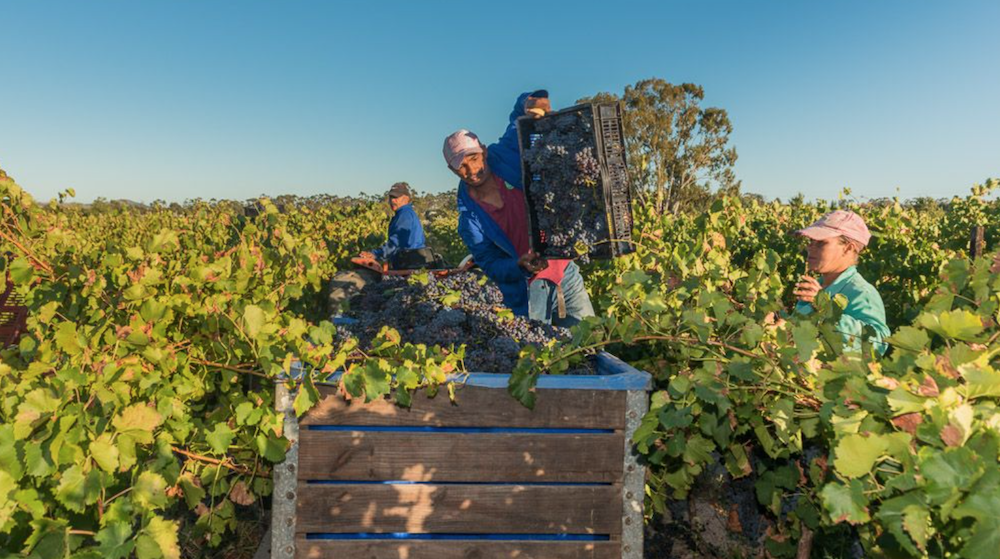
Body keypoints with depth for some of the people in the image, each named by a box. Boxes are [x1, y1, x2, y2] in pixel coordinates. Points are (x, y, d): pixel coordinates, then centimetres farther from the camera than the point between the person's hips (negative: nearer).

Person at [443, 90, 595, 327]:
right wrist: (520, 267, -26)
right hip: (528, 289, -3)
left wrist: (531, 103, -14)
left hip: (564, 270, 3)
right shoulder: (468, 217, -7)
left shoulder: (505, 155, -3)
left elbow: (521, 108, 10)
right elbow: (490, 264, -6)